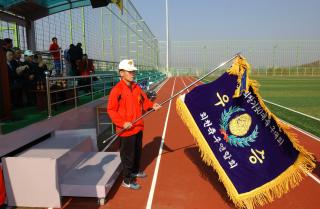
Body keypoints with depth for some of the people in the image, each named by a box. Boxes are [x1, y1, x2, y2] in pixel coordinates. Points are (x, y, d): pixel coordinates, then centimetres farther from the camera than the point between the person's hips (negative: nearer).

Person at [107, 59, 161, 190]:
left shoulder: (136, 87, 6)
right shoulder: (117, 90, -17)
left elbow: (144, 101, 12)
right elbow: (111, 110, -17)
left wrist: (152, 106, -8)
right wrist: (122, 123, -22)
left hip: (138, 127, 8)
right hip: (126, 129, -7)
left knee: (138, 151, 23)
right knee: (127, 154, 4)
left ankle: (135, 171, 45)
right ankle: (127, 180, 20)